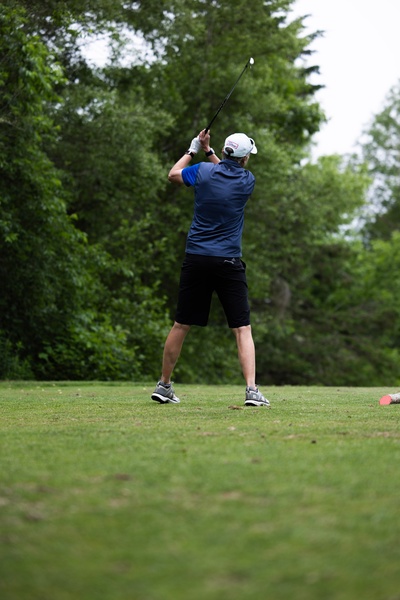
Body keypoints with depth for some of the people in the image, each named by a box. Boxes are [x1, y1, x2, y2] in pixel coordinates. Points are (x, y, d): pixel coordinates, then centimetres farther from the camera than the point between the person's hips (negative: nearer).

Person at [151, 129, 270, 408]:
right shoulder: (247, 181, -2)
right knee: (243, 328, -1)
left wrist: (194, 149, 29)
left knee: (181, 325, 11)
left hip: (196, 259, 2)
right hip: (229, 263, -2)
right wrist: (208, 151, 23)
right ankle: (252, 390, -12)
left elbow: (174, 174, 19)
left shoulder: (204, 171, -2)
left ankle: (164, 385, 20)